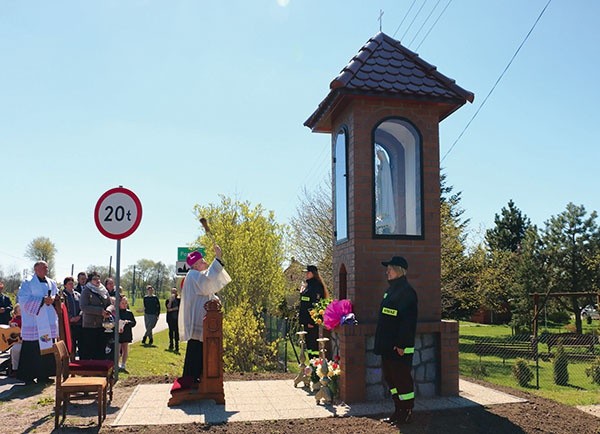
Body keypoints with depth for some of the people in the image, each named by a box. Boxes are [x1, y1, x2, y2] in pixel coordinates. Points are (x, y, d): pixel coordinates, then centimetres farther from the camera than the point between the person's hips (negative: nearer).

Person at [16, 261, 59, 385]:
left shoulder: (51, 283, 15)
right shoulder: (27, 283, -2)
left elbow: (58, 295, 17)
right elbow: (24, 299, -12)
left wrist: (53, 299, -6)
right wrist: (43, 300, -18)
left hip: (49, 323, 5)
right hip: (33, 322, -5)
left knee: (47, 348, 5)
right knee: (31, 351, -4)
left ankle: (44, 375, 13)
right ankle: (28, 376, 5)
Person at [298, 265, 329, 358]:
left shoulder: (317, 286, -13)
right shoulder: (306, 285, 16)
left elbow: (316, 304, -19)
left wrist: (311, 321, -22)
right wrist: (302, 319, 19)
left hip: (312, 320, -10)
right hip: (306, 319, 10)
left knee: (313, 342, -7)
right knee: (308, 341, 13)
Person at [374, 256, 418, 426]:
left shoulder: (406, 291, -15)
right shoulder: (391, 290, 15)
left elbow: (408, 321, -21)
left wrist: (401, 344, -22)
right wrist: (382, 343, 19)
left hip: (399, 347, -10)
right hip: (388, 346, 10)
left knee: (402, 380, -1)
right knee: (390, 378, 15)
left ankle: (407, 413, 11)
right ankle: (399, 411, 25)